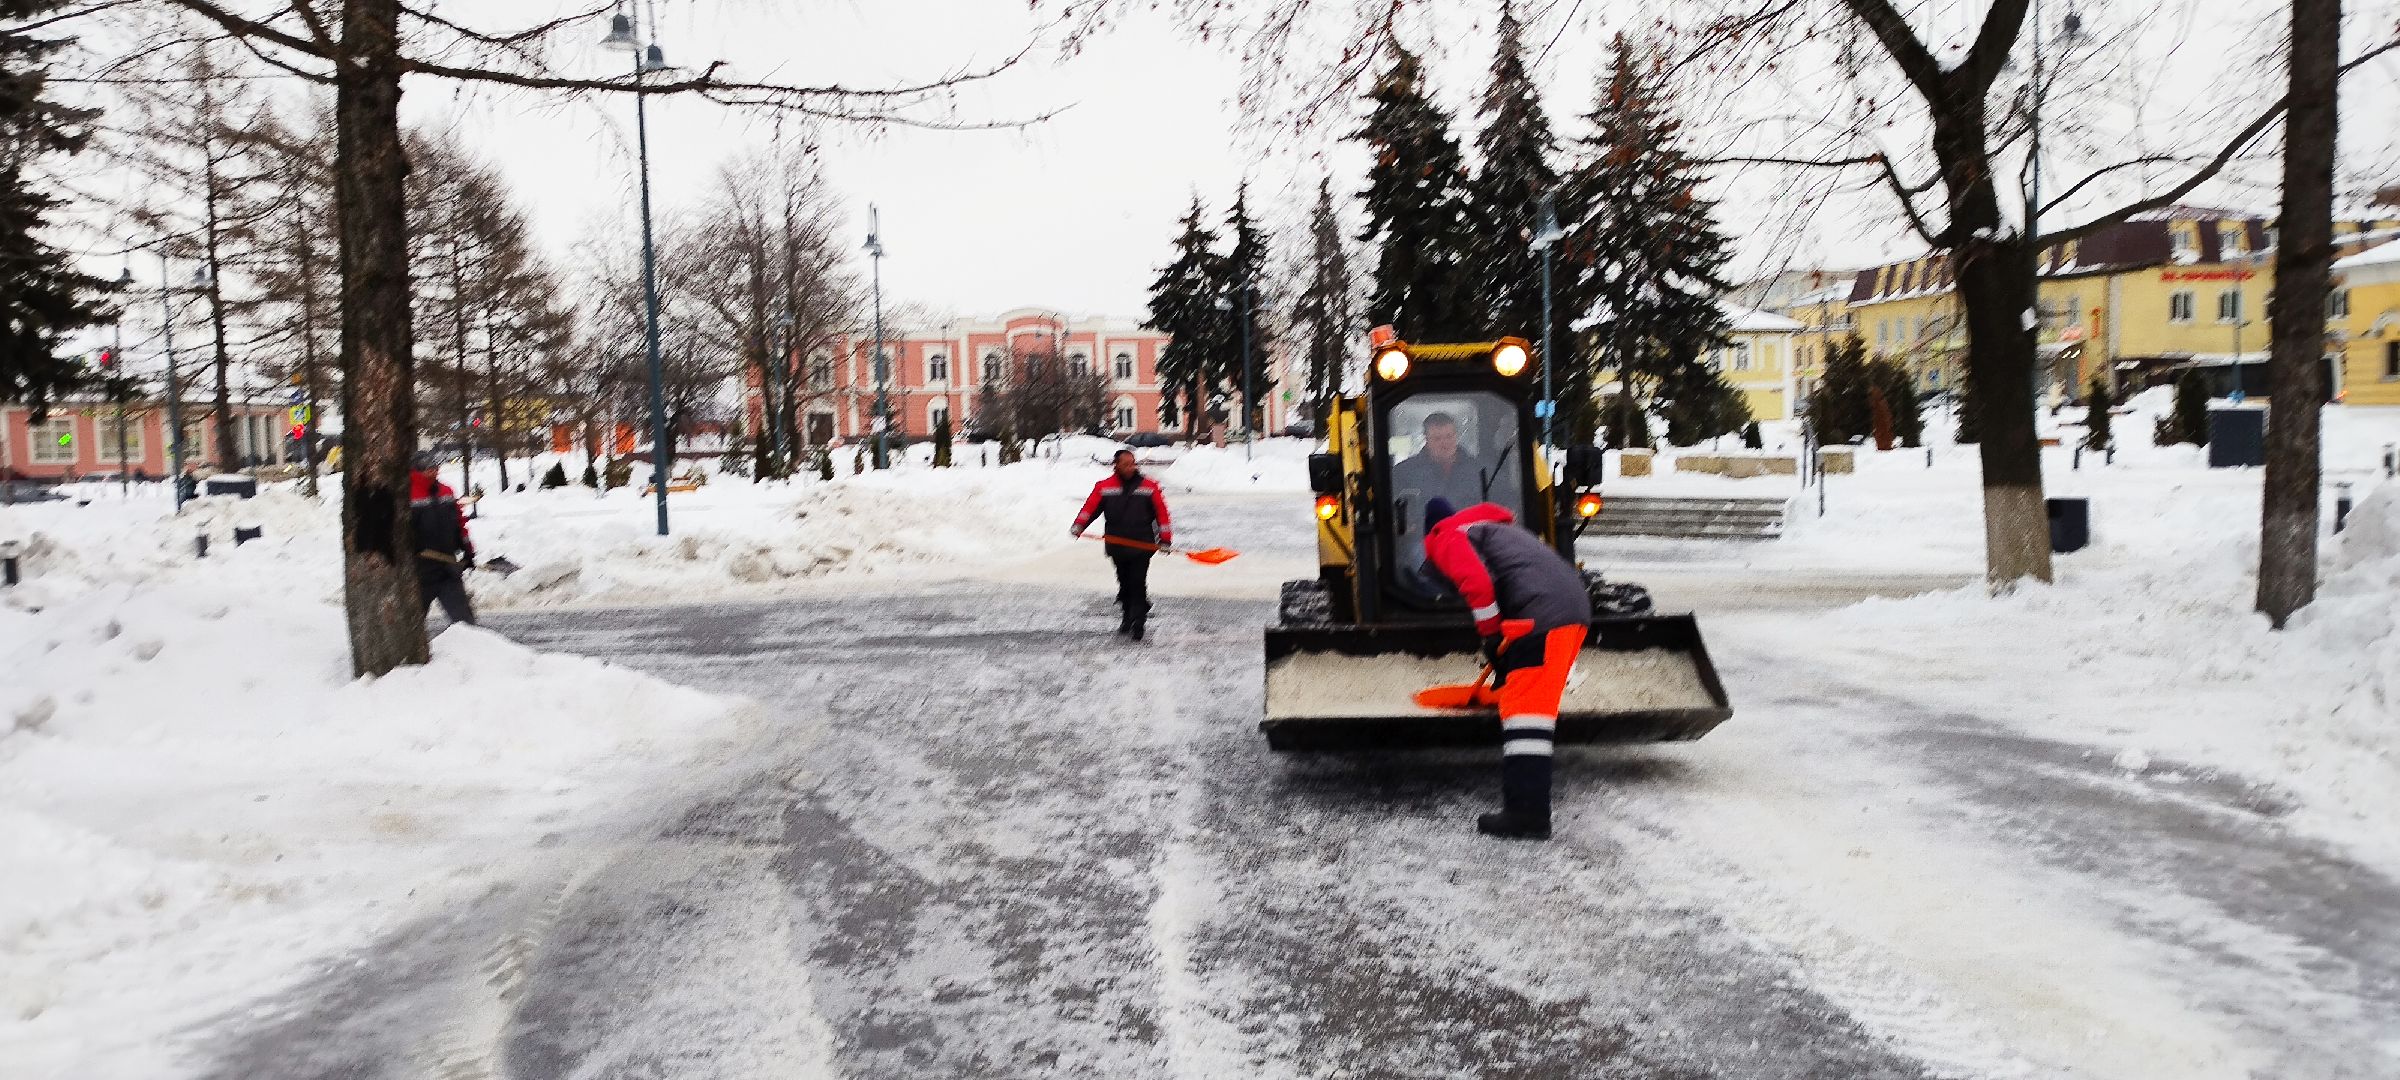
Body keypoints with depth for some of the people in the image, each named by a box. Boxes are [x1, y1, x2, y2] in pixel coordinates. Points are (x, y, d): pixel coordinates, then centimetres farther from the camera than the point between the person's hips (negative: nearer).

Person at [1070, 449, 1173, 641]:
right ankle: (1129, 617, 27)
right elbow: (1091, 507, -2)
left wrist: (1165, 539, -1)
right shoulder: (1104, 487, 5)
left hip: (1142, 545, -2)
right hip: (1117, 545, 2)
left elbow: (1161, 513, 2)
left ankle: (1138, 622, -5)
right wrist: (1079, 525, -18)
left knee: (1138, 584, -9)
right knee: (1124, 584, 12)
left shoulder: (1149, 487, 1)